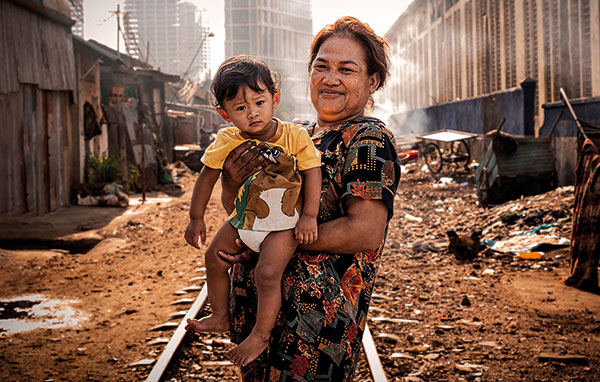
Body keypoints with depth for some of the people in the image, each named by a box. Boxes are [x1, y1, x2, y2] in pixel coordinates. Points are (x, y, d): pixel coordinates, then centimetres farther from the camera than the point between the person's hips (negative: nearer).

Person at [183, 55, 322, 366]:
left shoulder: (295, 136, -16)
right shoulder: (227, 142, -9)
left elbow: (312, 173, -11)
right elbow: (207, 177, 0)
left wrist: (309, 216, -16)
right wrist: (196, 218, 4)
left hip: (282, 225, -5)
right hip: (243, 219, 5)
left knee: (267, 272, -20)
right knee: (214, 259, 10)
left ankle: (261, 334, -1)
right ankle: (220, 317, 31)